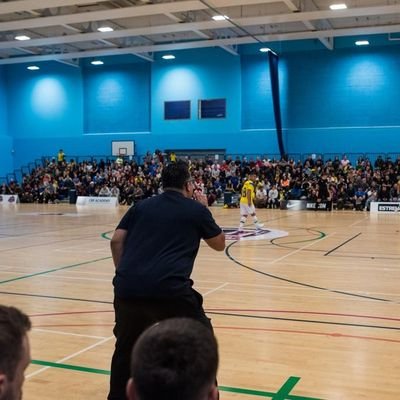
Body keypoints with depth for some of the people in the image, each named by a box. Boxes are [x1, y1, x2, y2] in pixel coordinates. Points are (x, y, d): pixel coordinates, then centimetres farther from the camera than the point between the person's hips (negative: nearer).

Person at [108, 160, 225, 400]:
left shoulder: (142, 206, 19)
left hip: (128, 287, 4)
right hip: (170, 290, -4)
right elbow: (220, 244, 24)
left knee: (126, 347, 26)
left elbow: (117, 240, 12)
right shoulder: (196, 209, 11)